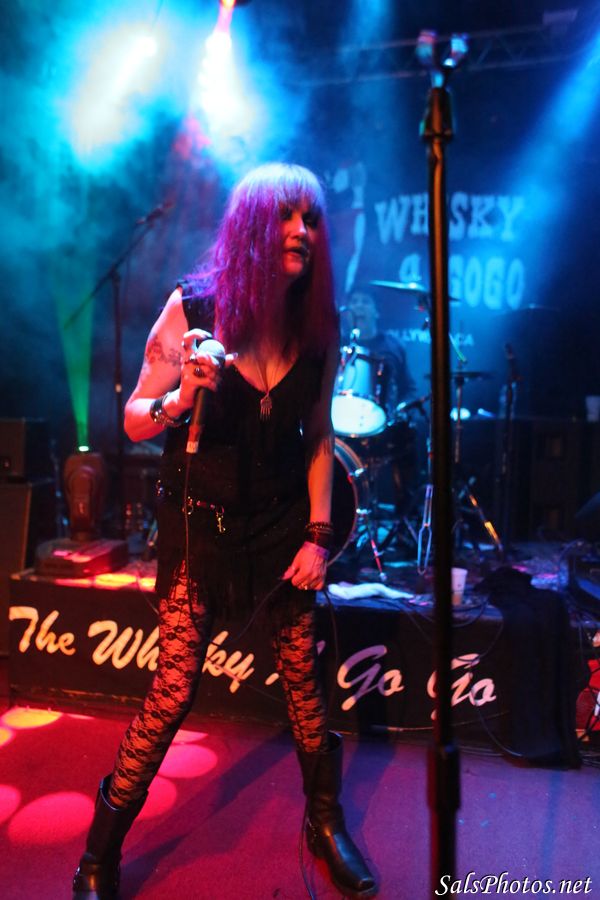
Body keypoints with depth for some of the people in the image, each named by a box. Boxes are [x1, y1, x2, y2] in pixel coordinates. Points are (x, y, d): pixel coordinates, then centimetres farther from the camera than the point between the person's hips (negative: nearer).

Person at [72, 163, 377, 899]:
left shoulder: (318, 323, -2)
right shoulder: (194, 306, -11)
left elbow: (318, 437, 5)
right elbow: (134, 421, -6)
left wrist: (318, 534, -1)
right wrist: (181, 397, -27)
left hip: (282, 522, 3)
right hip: (199, 521, -2)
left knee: (302, 677, 8)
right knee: (174, 688, 0)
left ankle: (326, 822, 33)